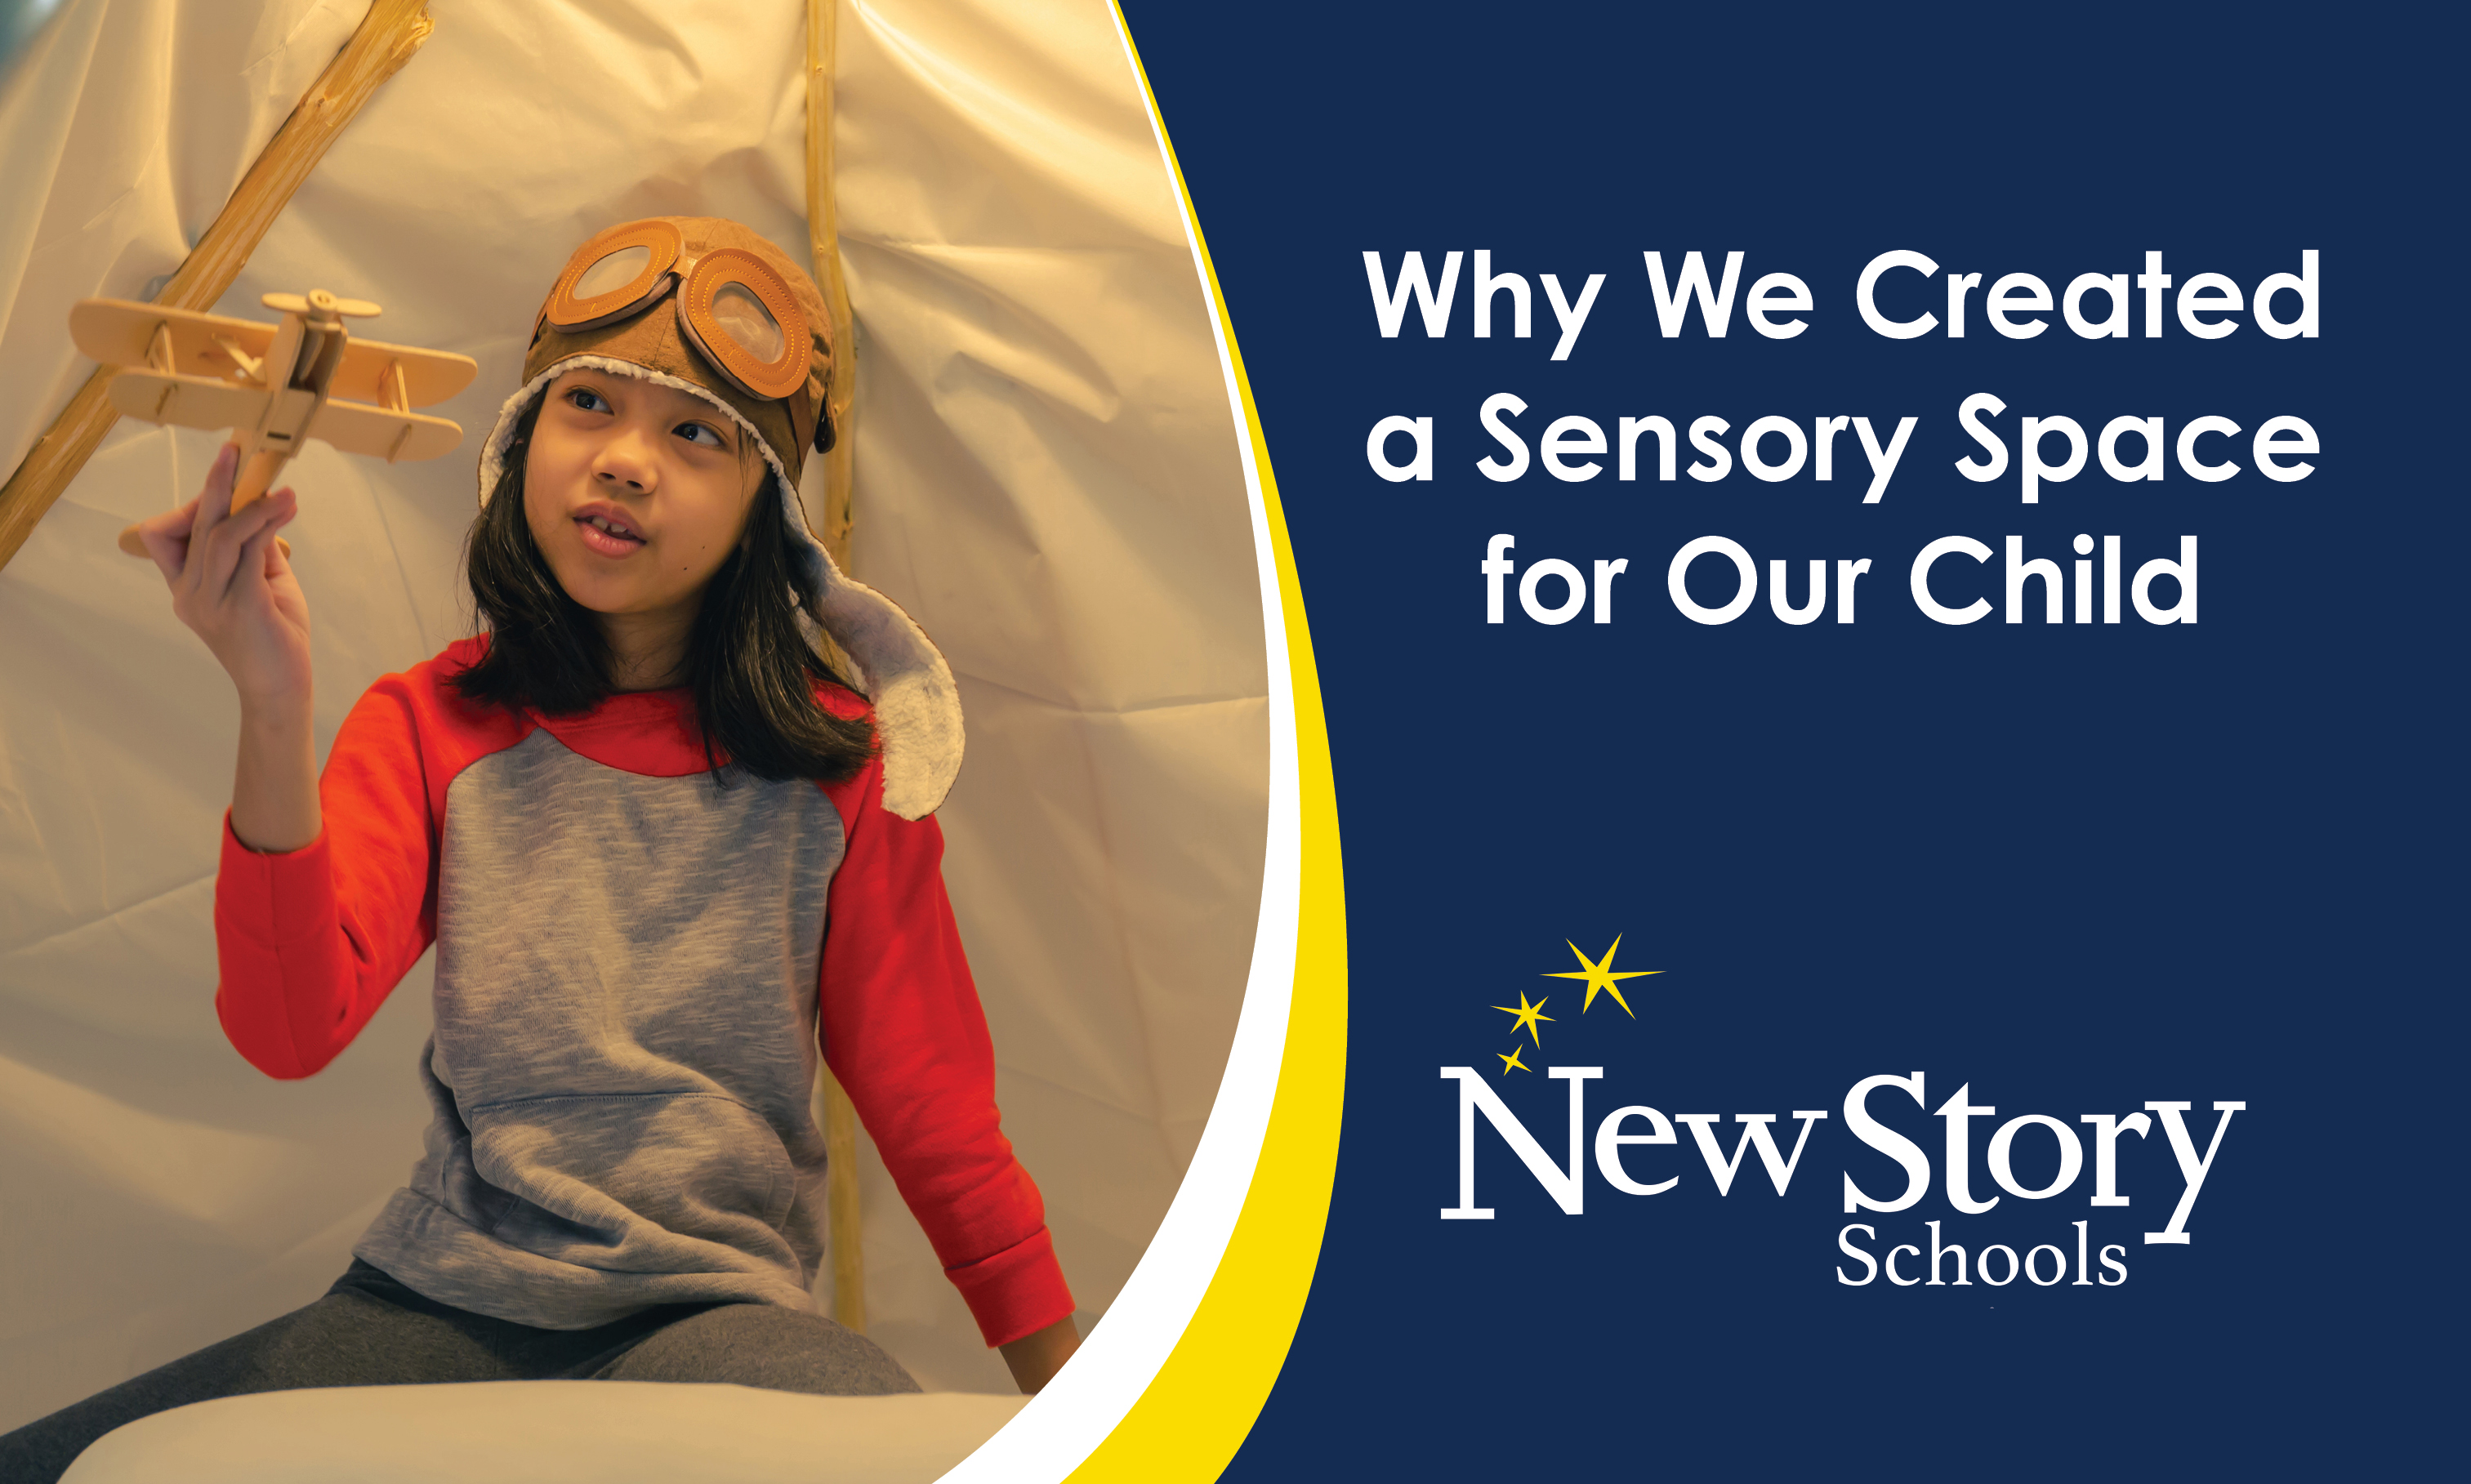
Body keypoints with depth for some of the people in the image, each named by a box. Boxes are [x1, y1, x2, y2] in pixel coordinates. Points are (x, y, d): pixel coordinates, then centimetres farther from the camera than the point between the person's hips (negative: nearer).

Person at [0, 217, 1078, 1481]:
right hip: (439, 1305, 2)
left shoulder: (840, 767, 3)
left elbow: (925, 1090, 11)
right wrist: (273, 714, -26)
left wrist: (1066, 1379, 11)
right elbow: (287, 1032, -12)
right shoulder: (432, 728, 4)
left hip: (712, 1315, -1)